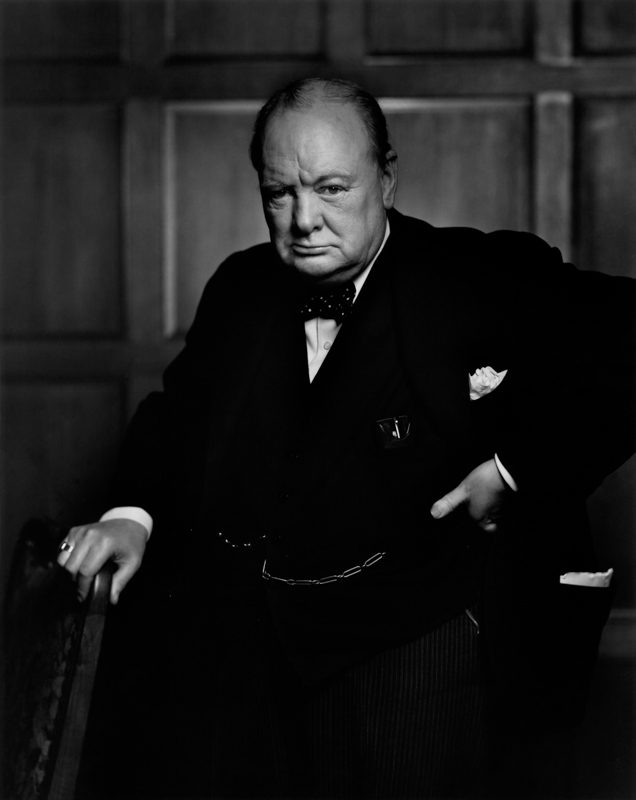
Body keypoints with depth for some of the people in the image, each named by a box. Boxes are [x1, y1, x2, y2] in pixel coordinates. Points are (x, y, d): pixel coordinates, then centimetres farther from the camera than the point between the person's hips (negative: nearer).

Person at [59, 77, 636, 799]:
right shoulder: (240, 287, 15)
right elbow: (177, 410, 20)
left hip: (407, 636, -4)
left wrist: (515, 470, -11)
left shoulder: (481, 280, -3)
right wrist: (132, 514, 0)